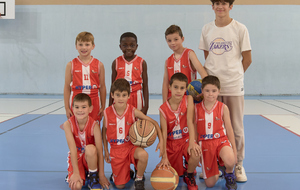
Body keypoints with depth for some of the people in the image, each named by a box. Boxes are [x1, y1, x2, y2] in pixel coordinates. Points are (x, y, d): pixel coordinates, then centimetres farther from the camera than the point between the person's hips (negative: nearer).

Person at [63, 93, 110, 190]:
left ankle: (93, 177, -12)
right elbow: (72, 148, -23)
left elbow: (99, 150, -20)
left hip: (90, 158, 0)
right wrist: (76, 173, -26)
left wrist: (101, 175, -20)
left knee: (90, 148, -37)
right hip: (76, 157, 0)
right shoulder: (68, 124, -19)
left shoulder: (94, 125, -20)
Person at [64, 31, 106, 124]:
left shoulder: (99, 65, 3)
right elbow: (67, 87, 3)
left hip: (94, 103, 1)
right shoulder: (71, 65, 2)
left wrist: (103, 107, 6)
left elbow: (102, 87, 6)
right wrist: (67, 108, 1)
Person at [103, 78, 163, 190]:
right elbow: (104, 131, 6)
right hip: (116, 149, 1)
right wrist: (105, 151, 7)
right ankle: (127, 172, 37)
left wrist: (161, 141, -16)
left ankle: (139, 179, -6)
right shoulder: (107, 113, -9)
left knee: (143, 155, -37)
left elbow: (153, 122, -6)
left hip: (131, 146, -1)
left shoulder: (133, 111, -12)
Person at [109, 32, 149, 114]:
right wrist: (110, 106, 6)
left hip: (136, 99, 0)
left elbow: (145, 87, 2)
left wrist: (146, 106, -3)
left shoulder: (141, 63, 1)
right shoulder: (116, 62, 4)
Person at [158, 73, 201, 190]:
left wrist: (192, 142, -33)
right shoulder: (163, 109, -10)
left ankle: (189, 175, 1)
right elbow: (163, 133, -12)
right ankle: (181, 170, 36)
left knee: (196, 154, -33)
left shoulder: (188, 99, -9)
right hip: (171, 143, 1)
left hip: (186, 140, -1)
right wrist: (164, 157, -19)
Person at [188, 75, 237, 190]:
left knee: (230, 161, -36)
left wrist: (234, 149, 3)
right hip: (204, 143, 1)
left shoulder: (223, 108, -3)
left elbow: (229, 129, 3)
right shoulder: (196, 108, -2)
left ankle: (229, 174, 3)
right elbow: (192, 127, 7)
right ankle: (216, 167, 34)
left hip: (221, 140, -1)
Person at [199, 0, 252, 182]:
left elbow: (247, 59, 2)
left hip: (234, 86, -2)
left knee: (237, 129, 4)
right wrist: (211, 77, 3)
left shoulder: (240, 29, -1)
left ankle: (238, 165, 20)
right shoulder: (207, 29, 8)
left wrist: (233, 75, 4)